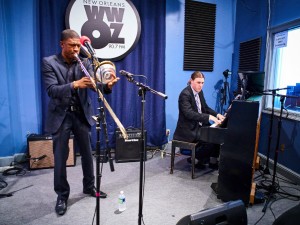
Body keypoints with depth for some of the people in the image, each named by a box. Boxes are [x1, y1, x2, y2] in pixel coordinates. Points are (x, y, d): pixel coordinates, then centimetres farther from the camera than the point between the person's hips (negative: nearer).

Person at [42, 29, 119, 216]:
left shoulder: (85, 62, 3)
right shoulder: (49, 62, -6)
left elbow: (94, 83, -9)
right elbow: (51, 90, -18)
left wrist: (107, 85, -32)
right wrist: (75, 85, -34)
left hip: (81, 114, 3)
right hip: (61, 116, -3)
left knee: (87, 153, 13)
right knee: (60, 158, 5)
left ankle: (89, 186, 34)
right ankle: (62, 195, 24)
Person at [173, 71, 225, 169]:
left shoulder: (199, 92, 7)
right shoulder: (185, 94, -19)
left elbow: (205, 108, 15)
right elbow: (189, 113, -30)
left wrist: (217, 115, -3)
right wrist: (209, 117, -37)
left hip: (198, 125, 9)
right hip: (188, 129, -9)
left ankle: (213, 161, 7)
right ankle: (195, 159, 1)